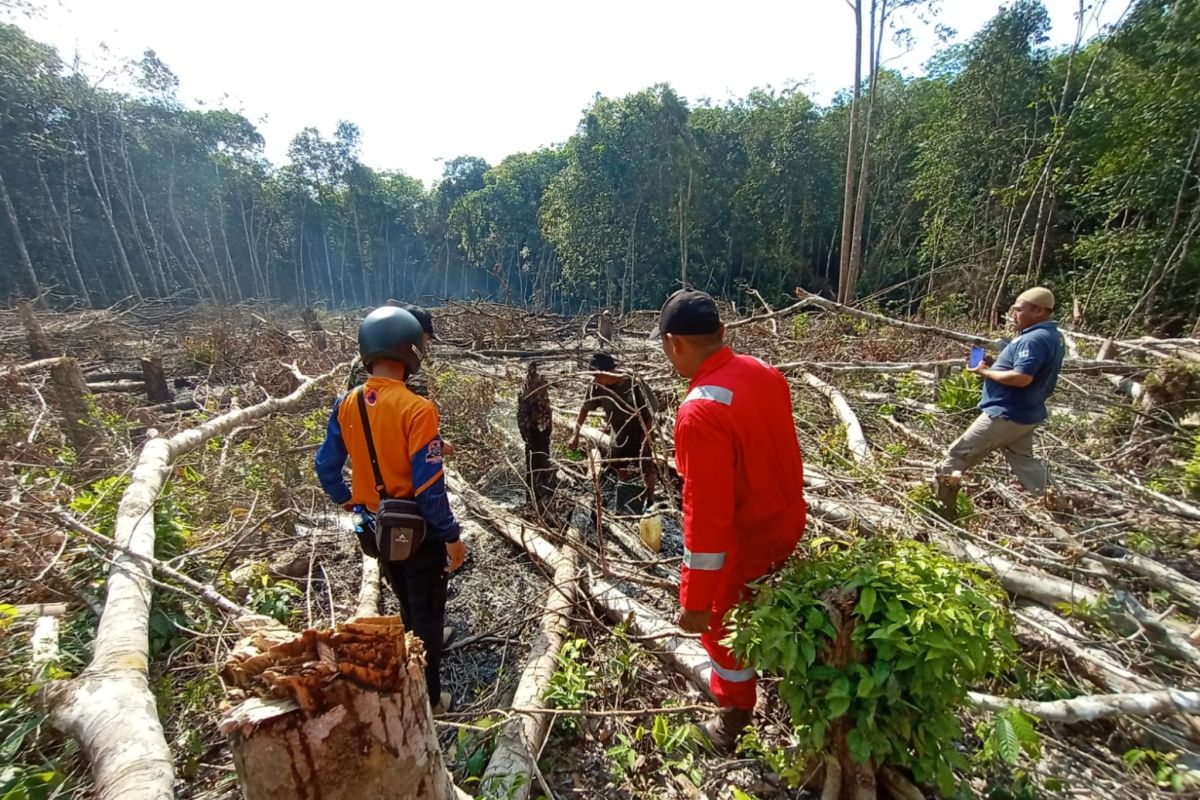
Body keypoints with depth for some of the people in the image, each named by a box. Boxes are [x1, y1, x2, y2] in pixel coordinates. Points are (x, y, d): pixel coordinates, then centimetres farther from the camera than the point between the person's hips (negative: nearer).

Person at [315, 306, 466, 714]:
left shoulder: (345, 404, -7)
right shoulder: (417, 409, -27)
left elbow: (326, 467, 2)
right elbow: (429, 486, -25)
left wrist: (350, 500, 19)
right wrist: (451, 535, -14)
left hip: (377, 526, 6)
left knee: (406, 599, 30)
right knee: (427, 607, 14)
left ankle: (424, 639, 57)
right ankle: (427, 698, 30)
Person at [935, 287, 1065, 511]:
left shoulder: (1034, 339, -22)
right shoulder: (1051, 336, 12)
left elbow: (1021, 377, -31)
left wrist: (986, 372, -17)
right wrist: (995, 363, 4)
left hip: (1006, 414, -10)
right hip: (1025, 414, 10)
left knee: (957, 455, -2)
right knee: (1023, 460, 24)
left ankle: (940, 507, 6)